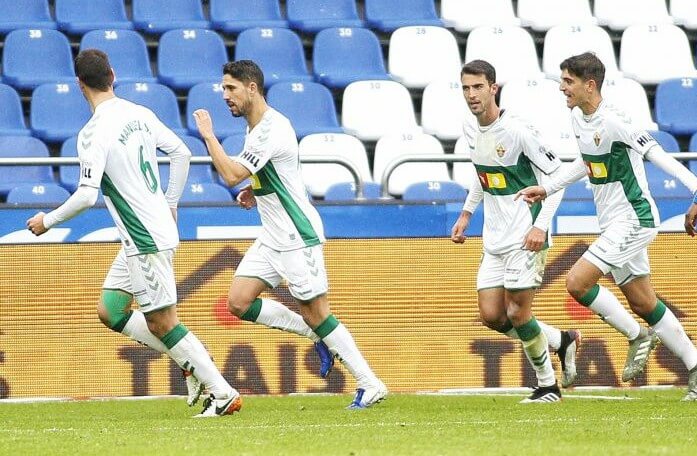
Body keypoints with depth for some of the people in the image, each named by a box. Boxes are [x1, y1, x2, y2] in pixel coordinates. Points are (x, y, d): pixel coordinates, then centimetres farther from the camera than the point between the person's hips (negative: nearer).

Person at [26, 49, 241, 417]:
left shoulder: (93, 133, -18)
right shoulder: (139, 114, 6)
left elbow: (86, 196, -23)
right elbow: (182, 154, 15)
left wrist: (48, 221, -7)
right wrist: (170, 204, 26)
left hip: (145, 240, -9)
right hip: (158, 228, 9)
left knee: (161, 322, -1)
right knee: (110, 311, 15)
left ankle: (224, 394, 2)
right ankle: (193, 363, 15)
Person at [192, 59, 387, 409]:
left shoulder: (271, 129, -20)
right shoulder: (257, 128, 12)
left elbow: (231, 175, -27)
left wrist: (208, 135, -17)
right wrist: (256, 193, 10)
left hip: (298, 237, -10)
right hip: (273, 238, 10)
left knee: (315, 313, -6)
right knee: (239, 302, 1)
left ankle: (370, 385, 2)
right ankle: (318, 336, 13)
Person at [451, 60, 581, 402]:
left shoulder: (517, 130, -17)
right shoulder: (472, 133, 5)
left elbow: (557, 175, -14)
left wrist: (541, 226, -20)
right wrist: (466, 214, 18)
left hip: (525, 239, -7)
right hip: (494, 241, 7)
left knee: (517, 314, -7)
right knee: (491, 316, 2)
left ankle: (548, 385, 12)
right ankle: (561, 341, 23)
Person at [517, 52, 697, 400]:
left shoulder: (612, 122, -20)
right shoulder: (578, 117, 7)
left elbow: (655, 154, -22)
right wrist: (547, 189, 19)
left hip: (633, 219, -9)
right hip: (614, 224, 9)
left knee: (577, 282, -17)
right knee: (643, 304, 12)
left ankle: (638, 336, 1)